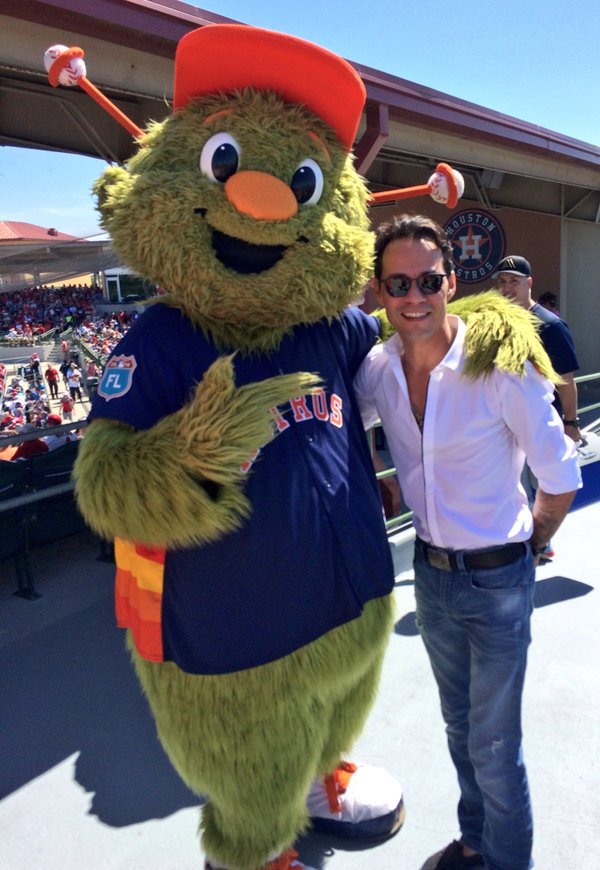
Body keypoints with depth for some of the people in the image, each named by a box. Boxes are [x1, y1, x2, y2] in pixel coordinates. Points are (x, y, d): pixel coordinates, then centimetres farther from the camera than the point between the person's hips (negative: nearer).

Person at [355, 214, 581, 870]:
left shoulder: (499, 367, -21)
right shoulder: (376, 368, -7)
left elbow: (560, 477, -11)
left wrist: (526, 549, 2)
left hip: (497, 578, -5)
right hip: (430, 571, 5)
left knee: (494, 745, 9)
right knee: (460, 725, 24)